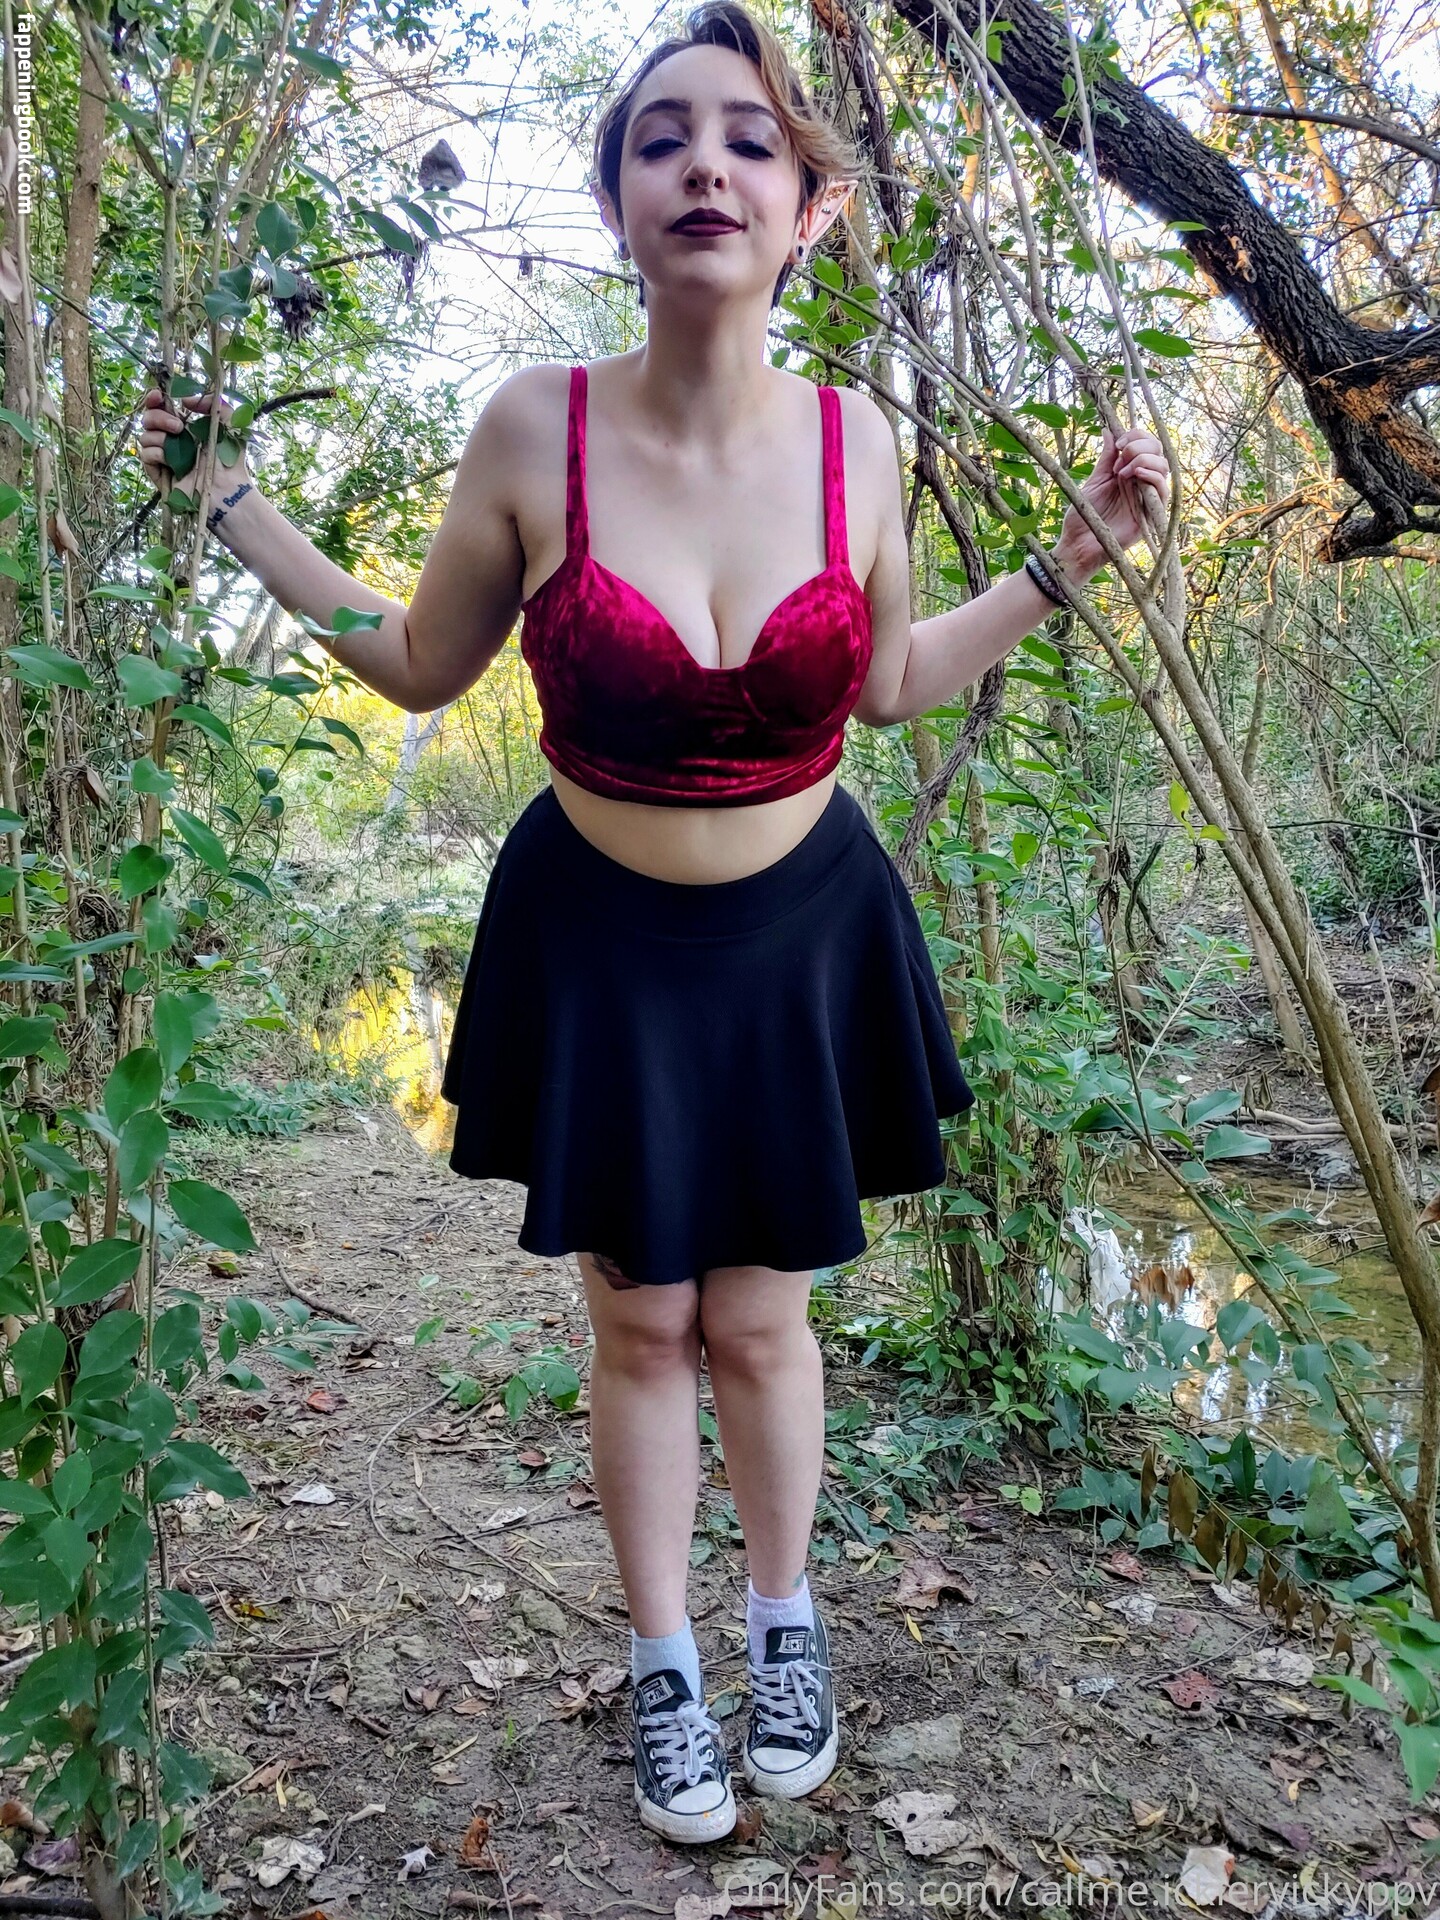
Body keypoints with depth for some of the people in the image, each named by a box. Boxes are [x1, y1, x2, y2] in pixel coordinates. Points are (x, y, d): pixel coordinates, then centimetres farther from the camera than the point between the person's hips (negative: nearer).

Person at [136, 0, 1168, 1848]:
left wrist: (1068, 560, 6)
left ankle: (785, 1619, 41)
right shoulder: (533, 428, -13)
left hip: (797, 934, 1)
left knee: (755, 1319, 12)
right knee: (638, 1322, 11)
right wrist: (232, 502, 1)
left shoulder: (855, 438, -8)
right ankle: (660, 1659, 36)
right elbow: (418, 665, 2)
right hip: (599, 938, 0)